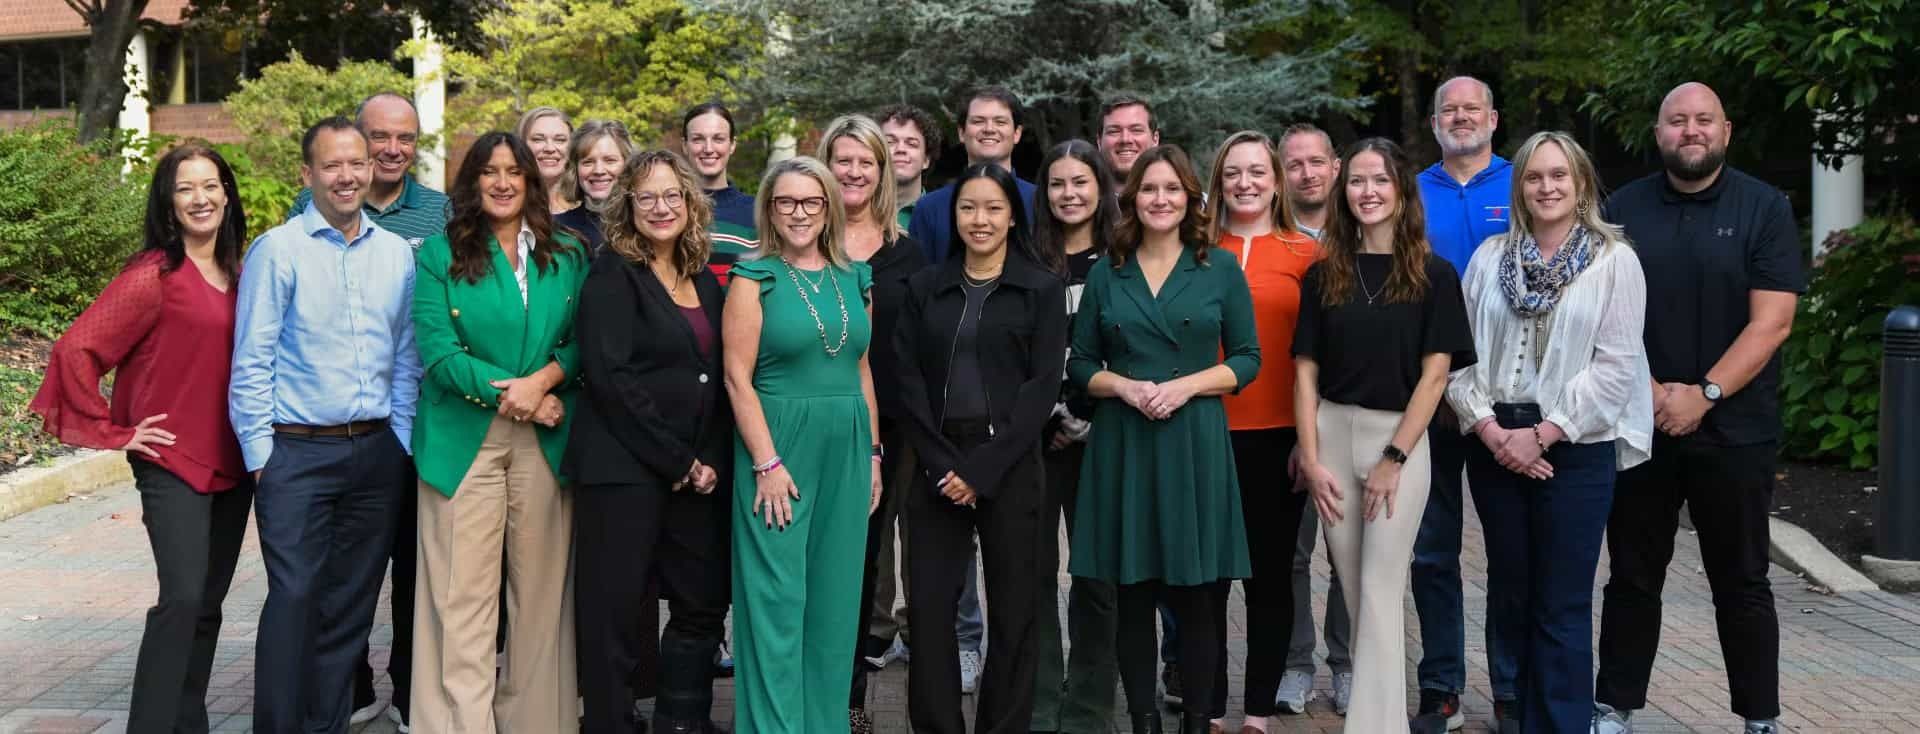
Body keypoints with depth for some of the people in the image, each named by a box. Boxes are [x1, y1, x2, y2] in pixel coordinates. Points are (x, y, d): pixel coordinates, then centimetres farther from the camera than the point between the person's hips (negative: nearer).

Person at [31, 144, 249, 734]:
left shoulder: (237, 274, 10)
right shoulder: (153, 276, -10)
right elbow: (75, 351, -13)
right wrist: (113, 432, -9)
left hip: (231, 462, 6)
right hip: (173, 463, -6)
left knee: (208, 604, 11)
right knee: (182, 597, -16)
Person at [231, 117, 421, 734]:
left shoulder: (397, 252, 9)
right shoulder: (277, 250, -4)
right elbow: (251, 364, -5)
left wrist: (401, 442, 7)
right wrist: (260, 455, -7)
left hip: (377, 451, 4)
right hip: (297, 452, -4)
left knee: (352, 601, 9)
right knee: (295, 598, -8)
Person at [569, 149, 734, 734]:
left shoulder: (705, 280, 14)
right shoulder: (613, 274, -5)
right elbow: (610, 376, -15)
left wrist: (712, 461, 2)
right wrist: (676, 460, -14)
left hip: (697, 474, 6)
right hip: (625, 470, -6)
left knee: (704, 604, 9)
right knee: (617, 613, 0)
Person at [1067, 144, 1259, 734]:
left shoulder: (1220, 269, 4)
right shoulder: (1107, 274, 8)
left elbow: (1247, 359, 3)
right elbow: (1079, 363, 9)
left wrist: (1185, 386, -12)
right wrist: (1125, 386, -10)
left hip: (1196, 440, -1)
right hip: (1122, 441, 1)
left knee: (1199, 593, 0)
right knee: (1133, 593, 4)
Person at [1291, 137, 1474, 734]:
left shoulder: (1434, 275, -1)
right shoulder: (1323, 275, 6)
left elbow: (1435, 372, -5)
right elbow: (1305, 372, 4)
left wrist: (1393, 458, -12)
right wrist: (1310, 459, -4)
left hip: (1401, 439, -3)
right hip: (1333, 436, 3)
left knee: (1381, 589, -5)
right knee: (1353, 587, 9)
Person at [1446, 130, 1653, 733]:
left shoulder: (1615, 260, -1)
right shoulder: (1489, 256, 9)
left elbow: (1615, 366, -8)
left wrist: (1542, 435, -13)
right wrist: (1489, 429, -8)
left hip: (1575, 449, -3)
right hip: (1495, 445, 4)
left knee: (1563, 607, 0)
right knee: (1511, 595, 12)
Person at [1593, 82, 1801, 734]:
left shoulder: (1765, 208, 0)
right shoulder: (1624, 209, 5)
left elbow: (1771, 322, -8)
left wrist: (1702, 395, -16)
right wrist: (1651, 391, -10)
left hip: (1734, 430, -1)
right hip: (1639, 428, 2)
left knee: (1741, 582, 7)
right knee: (1632, 577, 9)